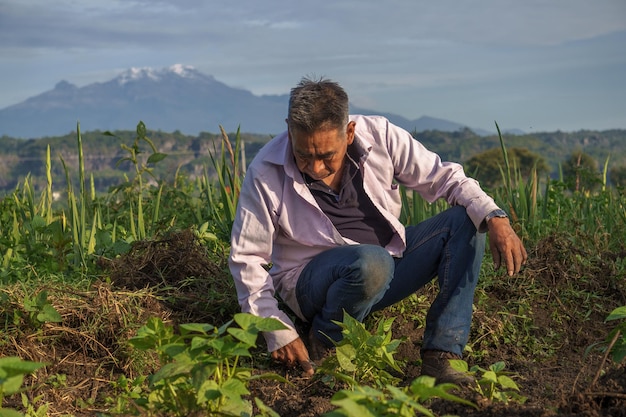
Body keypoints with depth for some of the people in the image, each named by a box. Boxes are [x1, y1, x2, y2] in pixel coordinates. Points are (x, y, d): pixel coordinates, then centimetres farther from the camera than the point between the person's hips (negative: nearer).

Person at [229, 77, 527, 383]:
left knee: (467, 219, -14)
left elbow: (445, 178, -4)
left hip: (389, 257, 5)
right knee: (372, 263, -38)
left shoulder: (379, 136, -11)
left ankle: (440, 355, -21)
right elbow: (246, 259, -12)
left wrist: (495, 219, -22)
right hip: (313, 285, -5)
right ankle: (320, 350, -10)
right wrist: (279, 334, -20)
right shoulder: (265, 172, -17)